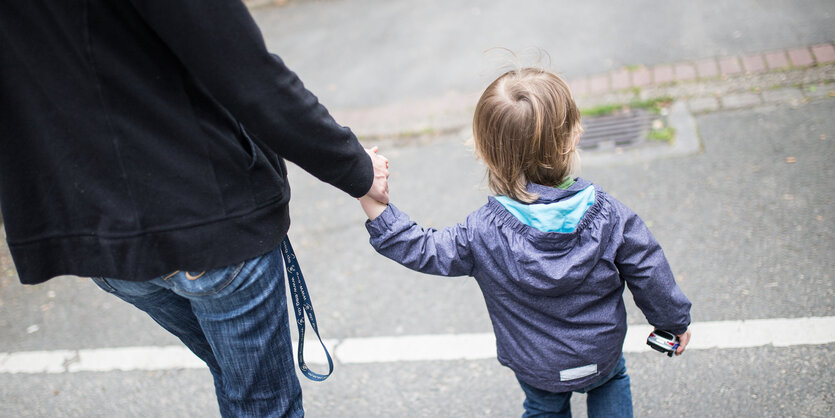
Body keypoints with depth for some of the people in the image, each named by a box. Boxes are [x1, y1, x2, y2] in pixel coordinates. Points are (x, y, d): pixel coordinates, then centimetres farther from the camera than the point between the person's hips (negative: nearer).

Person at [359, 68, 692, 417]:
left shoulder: (483, 234, -28)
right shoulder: (609, 216, -23)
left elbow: (422, 250, -21)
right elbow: (649, 274, -11)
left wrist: (374, 203, -21)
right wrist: (674, 320, 7)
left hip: (536, 369, 0)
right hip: (602, 355, 1)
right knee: (612, 381, 35)